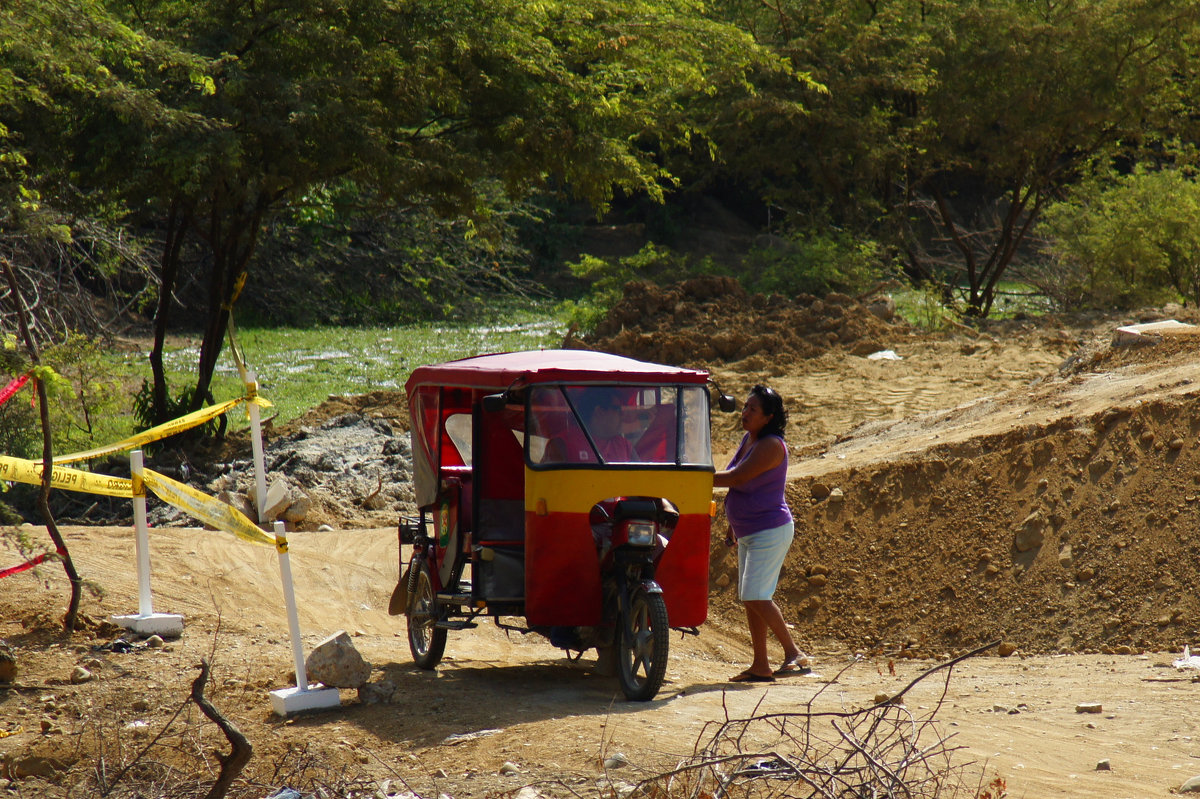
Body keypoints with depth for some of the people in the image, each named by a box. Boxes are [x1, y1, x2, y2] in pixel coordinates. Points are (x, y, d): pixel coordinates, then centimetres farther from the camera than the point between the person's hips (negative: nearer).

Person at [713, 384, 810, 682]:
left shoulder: (771, 446, -18)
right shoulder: (748, 439, 10)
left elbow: (737, 478, -23)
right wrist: (737, 528, 21)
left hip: (771, 531, -9)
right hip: (748, 532, 10)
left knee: (756, 596, -15)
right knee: (748, 598, 8)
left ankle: (794, 654, -9)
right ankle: (760, 666, 11)